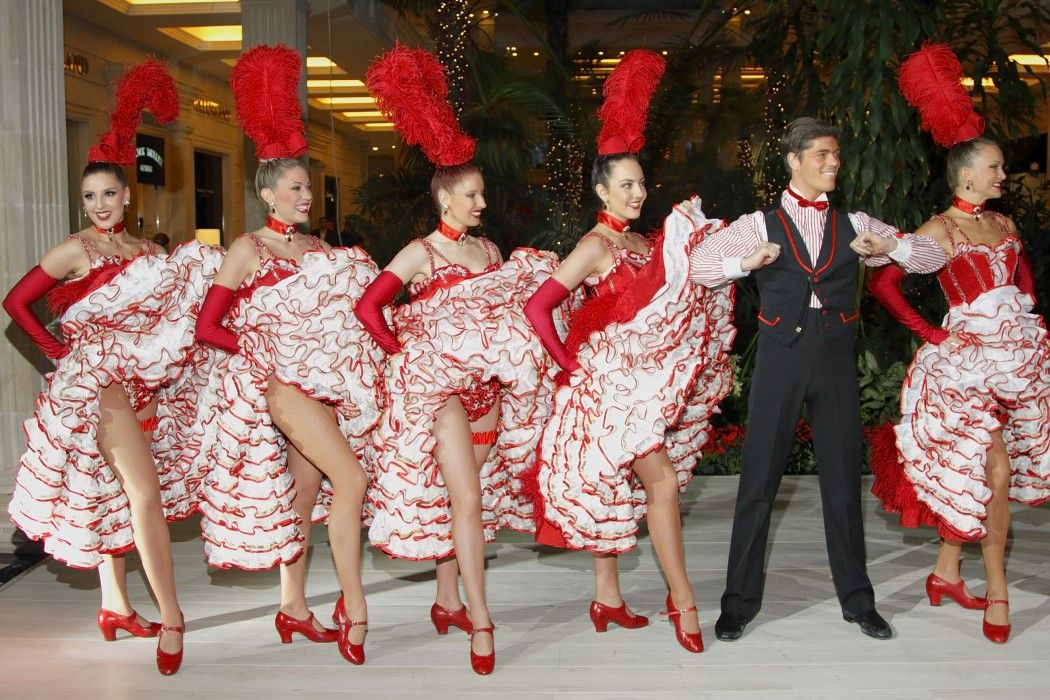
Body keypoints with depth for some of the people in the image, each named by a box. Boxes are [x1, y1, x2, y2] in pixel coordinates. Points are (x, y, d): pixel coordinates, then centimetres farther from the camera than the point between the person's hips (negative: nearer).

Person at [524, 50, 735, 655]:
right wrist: (571, 363, -13)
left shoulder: (643, 242, 11)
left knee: (615, 491, 13)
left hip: (637, 385, 8)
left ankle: (607, 598, 22)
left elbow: (664, 310, 6)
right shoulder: (596, 246, -13)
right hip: (610, 383, -8)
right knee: (662, 481, -8)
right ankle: (683, 600, 3)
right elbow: (538, 307, -20)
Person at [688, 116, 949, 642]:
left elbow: (934, 257, 10)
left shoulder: (854, 224, 11)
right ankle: (740, 600, 12)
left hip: (835, 358, 2)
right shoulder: (761, 224, 4)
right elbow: (698, 265, -3)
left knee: (843, 479, 9)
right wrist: (747, 262, -19)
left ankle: (856, 598, 23)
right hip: (780, 357, -2)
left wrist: (889, 247, -10)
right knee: (759, 479, 1)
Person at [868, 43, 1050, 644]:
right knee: (995, 470, -5)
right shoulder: (940, 230, -8)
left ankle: (947, 572, 22)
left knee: (970, 472, 9)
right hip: (969, 358, -6)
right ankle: (996, 592, 9)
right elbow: (882, 283, -13)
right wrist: (933, 335, -12)